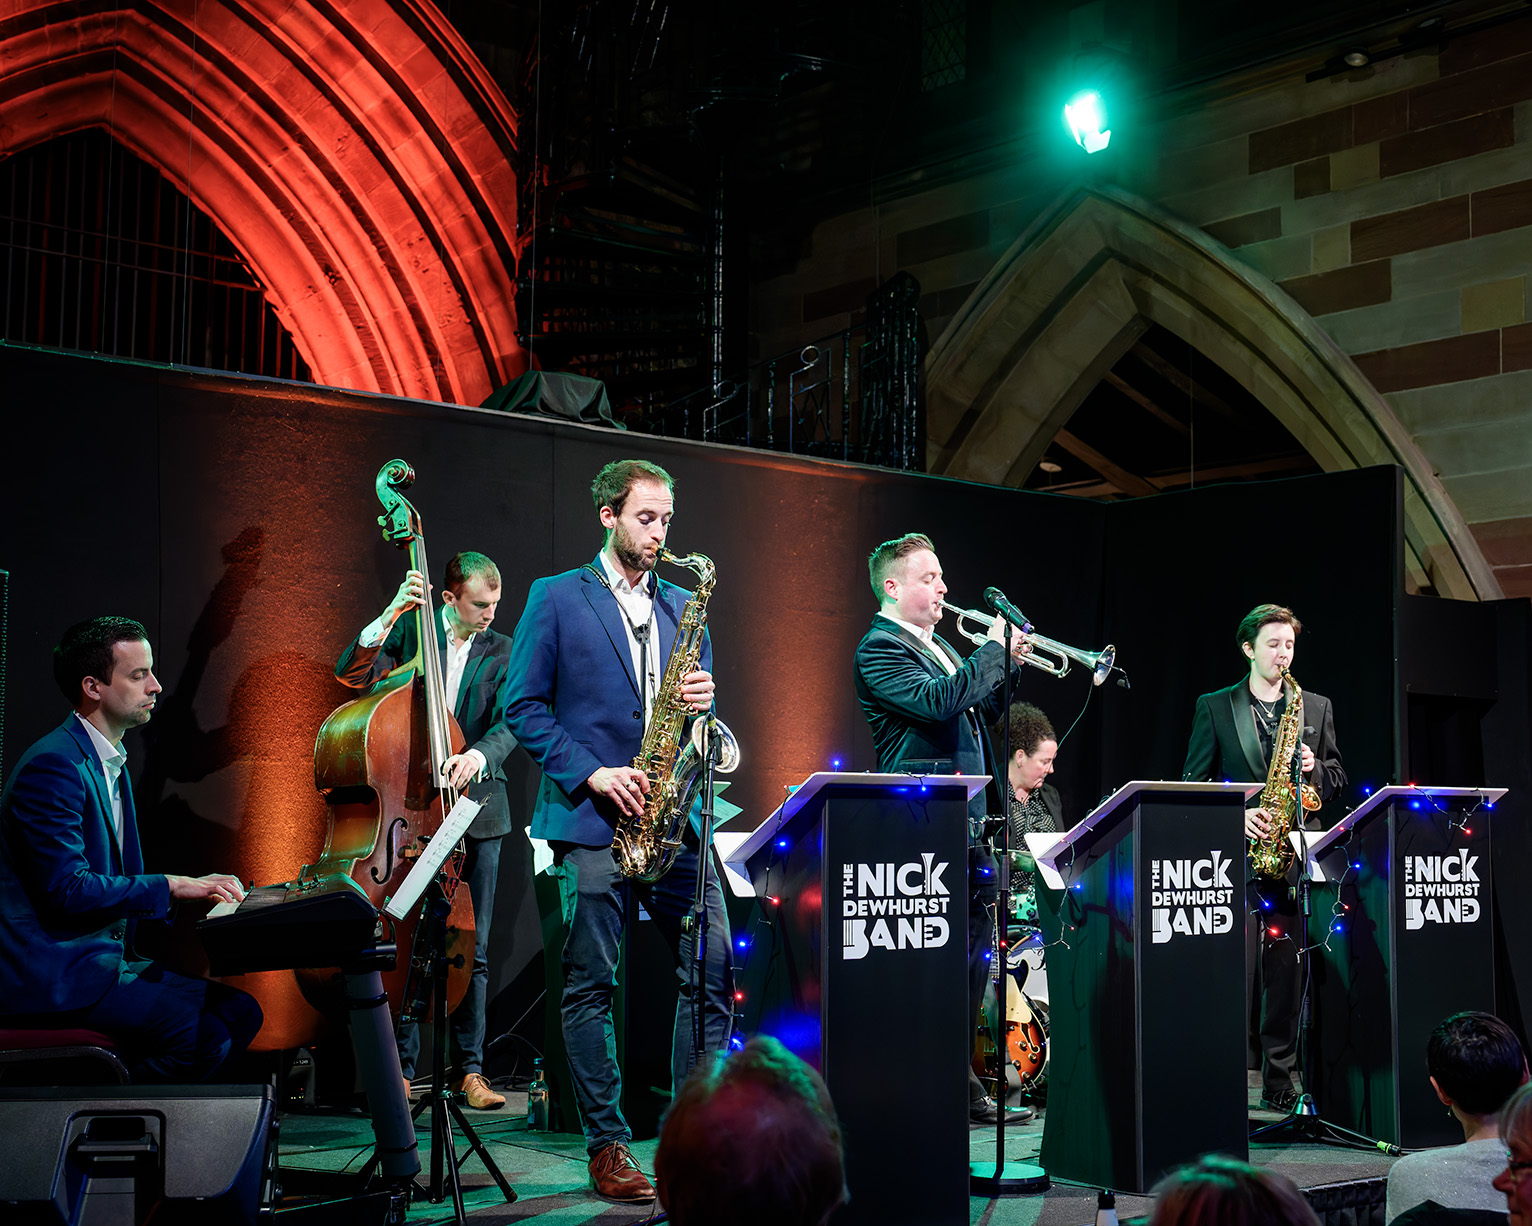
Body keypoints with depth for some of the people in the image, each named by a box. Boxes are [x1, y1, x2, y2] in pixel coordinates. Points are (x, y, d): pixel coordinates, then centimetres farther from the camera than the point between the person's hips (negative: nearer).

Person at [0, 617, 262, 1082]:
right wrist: (169, 887, -16)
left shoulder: (110, 763, 17)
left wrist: (196, 888, 5)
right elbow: (67, 889, -22)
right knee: (204, 1034, -23)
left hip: (107, 956, 10)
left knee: (241, 1012, -3)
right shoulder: (54, 765, -15)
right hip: (52, 976, -10)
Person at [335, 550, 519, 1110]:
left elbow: (510, 723, -4)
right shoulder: (411, 632, 5)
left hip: (474, 810, 1)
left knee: (472, 948, 3)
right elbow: (350, 672, -8)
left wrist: (479, 755, -25)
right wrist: (393, 612, -19)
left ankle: (469, 1068, 11)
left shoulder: (502, 652, 7)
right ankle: (401, 1068, 9)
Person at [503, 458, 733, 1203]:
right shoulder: (556, 598, 3)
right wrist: (589, 773, -12)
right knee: (591, 986, 1)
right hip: (592, 821, -4)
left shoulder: (683, 605, 16)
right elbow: (523, 706, -2)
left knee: (712, 974, -1)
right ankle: (607, 1146, 10)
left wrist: (703, 701, -4)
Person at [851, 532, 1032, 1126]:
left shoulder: (939, 645, 20)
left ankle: (960, 1084, 20)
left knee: (972, 962, 11)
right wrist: (993, 648, -15)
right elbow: (939, 702, -24)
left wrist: (1007, 665, 8)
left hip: (969, 826, 9)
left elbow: (979, 714, 23)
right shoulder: (879, 647, -9)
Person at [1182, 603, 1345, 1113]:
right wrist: (1236, 814, -12)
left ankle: (1280, 1081, 11)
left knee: (1287, 973, 3)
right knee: (1236, 971, -8)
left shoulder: (1317, 707, 14)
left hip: (1292, 859, 3)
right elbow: (1193, 784, 3)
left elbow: (1337, 779, 17)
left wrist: (1314, 768, -5)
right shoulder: (1214, 707, 6)